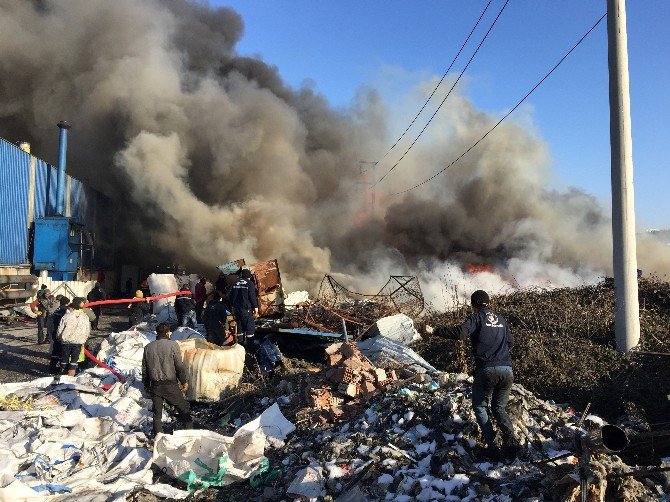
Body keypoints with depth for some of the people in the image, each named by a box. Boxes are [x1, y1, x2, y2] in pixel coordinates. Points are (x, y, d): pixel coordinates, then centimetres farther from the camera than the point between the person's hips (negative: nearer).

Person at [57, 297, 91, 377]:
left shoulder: (66, 316, -8)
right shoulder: (85, 317, 0)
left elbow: (59, 330, -3)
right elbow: (88, 332, 6)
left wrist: (59, 338, 17)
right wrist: (83, 340, 20)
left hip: (66, 341, -1)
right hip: (78, 342, 1)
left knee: (64, 359, 14)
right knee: (74, 361, 5)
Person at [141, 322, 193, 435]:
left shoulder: (148, 347, 6)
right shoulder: (173, 345, -10)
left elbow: (144, 369, 12)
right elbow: (180, 366, -9)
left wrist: (146, 385, 23)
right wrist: (185, 381, 1)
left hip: (155, 386, 4)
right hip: (170, 385, -4)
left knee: (157, 413, 13)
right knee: (184, 408, 8)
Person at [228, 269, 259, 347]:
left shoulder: (235, 283, 10)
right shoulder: (250, 283, -9)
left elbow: (230, 296, 15)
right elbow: (253, 297, -13)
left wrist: (232, 306, 23)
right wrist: (255, 307, -7)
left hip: (237, 309, 6)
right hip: (247, 309, -6)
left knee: (239, 327, 14)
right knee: (250, 327, -1)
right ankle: (249, 346, -4)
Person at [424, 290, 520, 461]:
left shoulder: (476, 317, 1)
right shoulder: (500, 319, 19)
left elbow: (460, 333, -16)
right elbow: (511, 342, 27)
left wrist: (435, 331, -9)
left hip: (487, 370, -5)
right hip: (507, 370, 5)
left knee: (480, 407, 15)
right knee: (499, 408, 21)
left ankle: (492, 446, 0)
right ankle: (510, 438, -5)